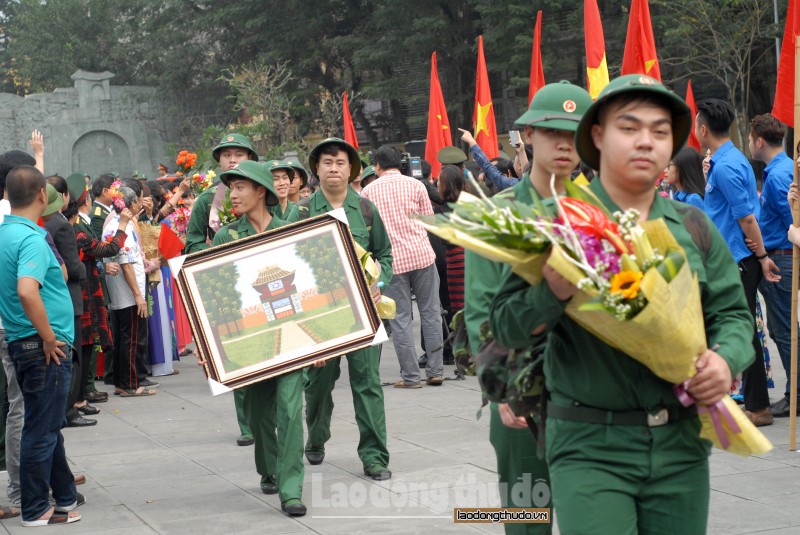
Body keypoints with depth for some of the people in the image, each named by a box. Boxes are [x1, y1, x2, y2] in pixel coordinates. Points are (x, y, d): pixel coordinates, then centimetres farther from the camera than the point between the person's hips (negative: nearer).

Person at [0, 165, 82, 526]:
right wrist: (48, 337, -22)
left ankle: (65, 495, 31)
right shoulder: (31, 239, -20)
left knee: (48, 425, 19)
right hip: (45, 347, -9)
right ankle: (36, 510, 9)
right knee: (41, 430, 1)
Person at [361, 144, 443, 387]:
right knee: (430, 313, 9)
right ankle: (435, 371, 10)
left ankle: (410, 376, 4)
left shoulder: (368, 191, 2)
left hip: (391, 260, -1)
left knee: (400, 319, 4)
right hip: (421, 254, 1)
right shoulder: (415, 185, 2)